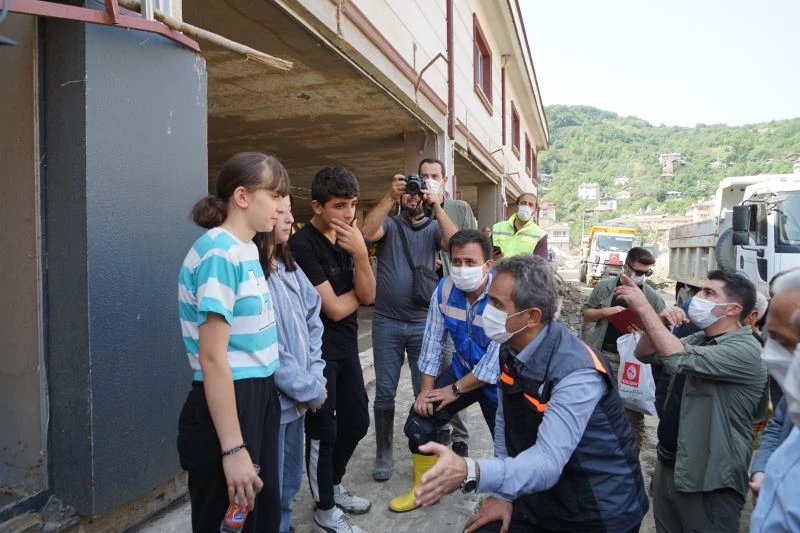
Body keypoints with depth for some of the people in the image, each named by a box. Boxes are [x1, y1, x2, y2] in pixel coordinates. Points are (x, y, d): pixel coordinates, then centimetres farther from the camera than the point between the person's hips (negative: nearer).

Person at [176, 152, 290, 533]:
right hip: (228, 404, -9)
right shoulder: (219, 255, -19)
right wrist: (232, 449, -22)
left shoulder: (248, 249, 9)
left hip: (260, 398, 9)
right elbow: (212, 358, -22)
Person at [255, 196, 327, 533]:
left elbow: (313, 318, 9)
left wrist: (315, 377, -2)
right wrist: (310, 390, -11)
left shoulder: (289, 265, 8)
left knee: (289, 482, 23)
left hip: (297, 397, 8)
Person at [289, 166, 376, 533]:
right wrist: (357, 291, 0)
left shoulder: (347, 238, 4)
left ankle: (333, 486, 39)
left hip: (347, 346, 8)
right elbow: (335, 308, -19)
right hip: (318, 350, -8)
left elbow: (368, 295, -3)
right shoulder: (302, 245, -19)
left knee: (357, 421, 17)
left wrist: (360, 253, -17)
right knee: (323, 430, 4)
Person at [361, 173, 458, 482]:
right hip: (387, 323, 0)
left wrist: (437, 206, -18)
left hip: (423, 323, 1)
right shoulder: (388, 225, 4)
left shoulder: (433, 228, 7)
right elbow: (367, 233, -17)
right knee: (385, 391, 6)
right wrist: (390, 197, -24)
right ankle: (384, 453, 20)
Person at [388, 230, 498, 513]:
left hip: (496, 378, -4)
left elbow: (497, 358, -27)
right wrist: (426, 390, -7)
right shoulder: (445, 288, -13)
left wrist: (455, 389, -19)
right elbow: (433, 341, -6)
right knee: (419, 423, 1)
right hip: (462, 368, 4)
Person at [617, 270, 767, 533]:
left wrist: (644, 307, -27)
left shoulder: (745, 350, -19)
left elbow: (680, 359, -33)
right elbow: (645, 354, 7)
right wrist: (660, 320, -11)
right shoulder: (699, 339, 6)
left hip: (708, 483, -7)